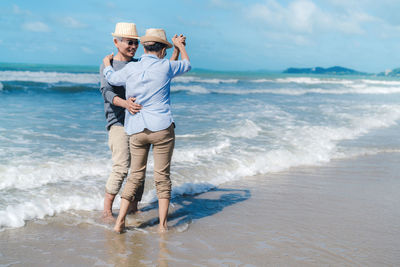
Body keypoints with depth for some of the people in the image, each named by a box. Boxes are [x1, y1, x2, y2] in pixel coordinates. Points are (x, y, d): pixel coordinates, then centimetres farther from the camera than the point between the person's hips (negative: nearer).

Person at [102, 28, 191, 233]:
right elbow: (186, 65, 17)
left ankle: (120, 221, 7)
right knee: (162, 176, 5)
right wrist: (180, 46, 35)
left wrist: (107, 63, 41)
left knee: (135, 176, 12)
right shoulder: (165, 67, -4)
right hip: (161, 128, -3)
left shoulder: (130, 69, 1)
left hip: (136, 130, 3)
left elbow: (111, 78, 21)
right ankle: (163, 224, 9)